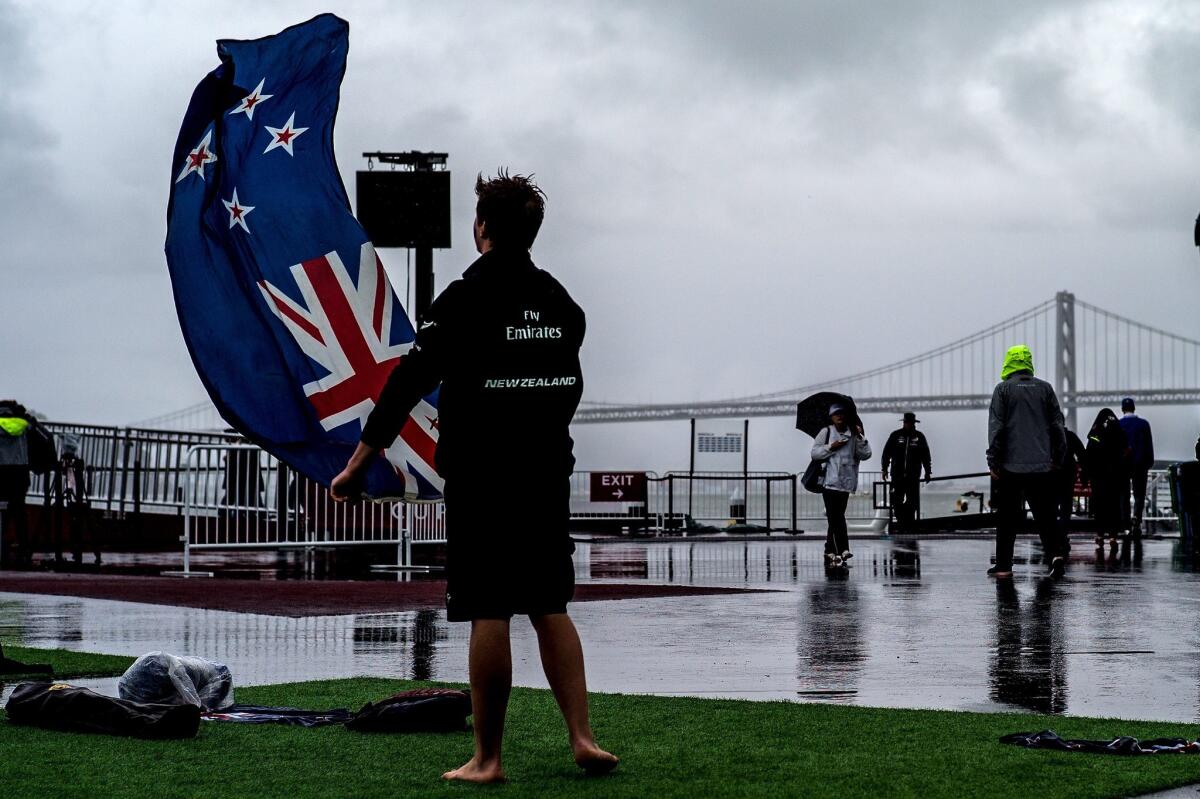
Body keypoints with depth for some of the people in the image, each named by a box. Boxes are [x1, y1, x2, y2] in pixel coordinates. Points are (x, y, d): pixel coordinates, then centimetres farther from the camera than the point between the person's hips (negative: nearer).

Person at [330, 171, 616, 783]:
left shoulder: (465, 299, -10)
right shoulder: (561, 302, 10)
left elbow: (408, 384, -12)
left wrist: (357, 467, -8)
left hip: (481, 479, -6)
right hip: (548, 477, 6)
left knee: (489, 615, -4)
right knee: (550, 608, 13)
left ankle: (487, 759, 1)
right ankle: (583, 738, 7)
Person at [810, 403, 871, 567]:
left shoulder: (853, 435, 11)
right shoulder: (826, 432, 3)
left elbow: (865, 455, 4)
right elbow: (814, 453, -2)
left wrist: (860, 438, -7)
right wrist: (831, 447, -13)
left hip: (845, 482, 3)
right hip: (829, 481, -3)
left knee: (835, 517, 7)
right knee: (836, 517, -9)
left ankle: (830, 553, 13)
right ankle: (843, 551, -13)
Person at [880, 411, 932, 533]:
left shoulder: (919, 436, 7)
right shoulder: (895, 435, 4)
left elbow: (926, 456, 10)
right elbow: (886, 453, 6)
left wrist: (928, 472, 8)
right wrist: (885, 469, 1)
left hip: (913, 476, 0)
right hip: (897, 474, 0)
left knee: (912, 502, -1)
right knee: (897, 501, -2)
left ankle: (909, 526, 4)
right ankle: (901, 522, 9)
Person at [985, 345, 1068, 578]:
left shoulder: (1003, 389, -2)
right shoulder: (1045, 388, 7)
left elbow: (996, 428, -5)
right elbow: (1058, 426, 8)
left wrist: (993, 462, -1)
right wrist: (1057, 459, 14)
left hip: (1011, 465, -2)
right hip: (1041, 465, 2)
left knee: (1008, 517, 5)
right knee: (1045, 515, 5)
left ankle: (1004, 565, 7)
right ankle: (1056, 553, -15)